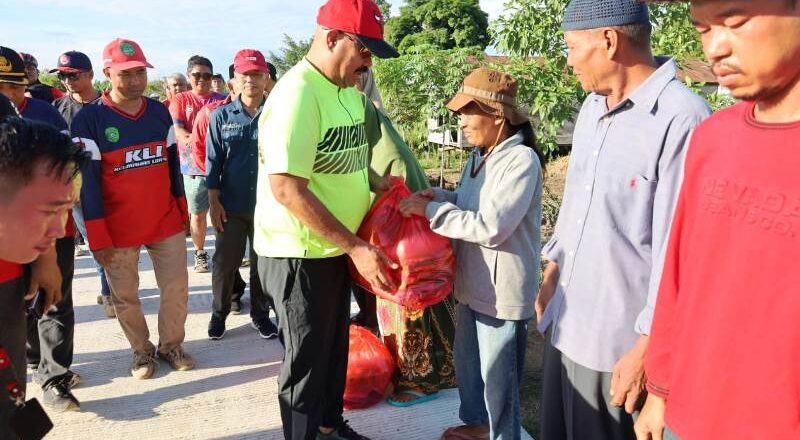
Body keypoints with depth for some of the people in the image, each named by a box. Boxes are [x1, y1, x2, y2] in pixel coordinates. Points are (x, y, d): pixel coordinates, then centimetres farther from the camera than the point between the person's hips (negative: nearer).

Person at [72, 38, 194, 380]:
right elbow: (87, 180, -11)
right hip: (118, 228, -3)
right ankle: (142, 350, 30)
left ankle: (171, 344, 29)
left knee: (176, 288, 8)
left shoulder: (160, 112, 4)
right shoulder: (89, 119, -10)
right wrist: (98, 236, -12)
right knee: (125, 296, 10)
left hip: (166, 222, 3)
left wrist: (181, 209, 12)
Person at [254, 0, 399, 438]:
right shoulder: (297, 94, -22)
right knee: (307, 360, 9)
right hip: (299, 255, -9)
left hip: (335, 250, 9)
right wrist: (355, 247, -27)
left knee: (335, 348, 23)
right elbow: (287, 188, -28)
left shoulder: (349, 90, 6)